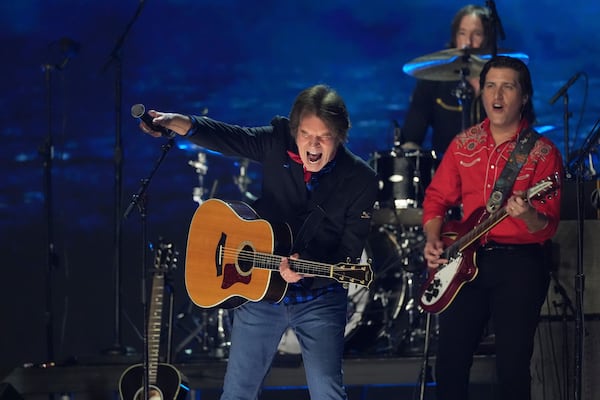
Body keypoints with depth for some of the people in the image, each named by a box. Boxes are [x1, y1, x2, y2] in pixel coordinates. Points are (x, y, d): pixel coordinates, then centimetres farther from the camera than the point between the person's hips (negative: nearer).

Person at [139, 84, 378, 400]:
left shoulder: (360, 181, -14)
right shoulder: (278, 143, -8)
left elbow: (349, 255, -13)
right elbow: (226, 137, -16)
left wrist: (305, 271, -30)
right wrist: (178, 123, -34)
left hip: (318, 299, -3)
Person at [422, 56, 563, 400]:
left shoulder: (542, 152, -4)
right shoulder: (464, 144, 10)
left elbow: (548, 226, -9)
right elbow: (437, 197, 15)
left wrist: (529, 216, -31)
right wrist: (434, 240, -2)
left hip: (521, 263, -4)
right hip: (467, 260, 4)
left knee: (513, 368, -6)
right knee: (450, 363, 4)